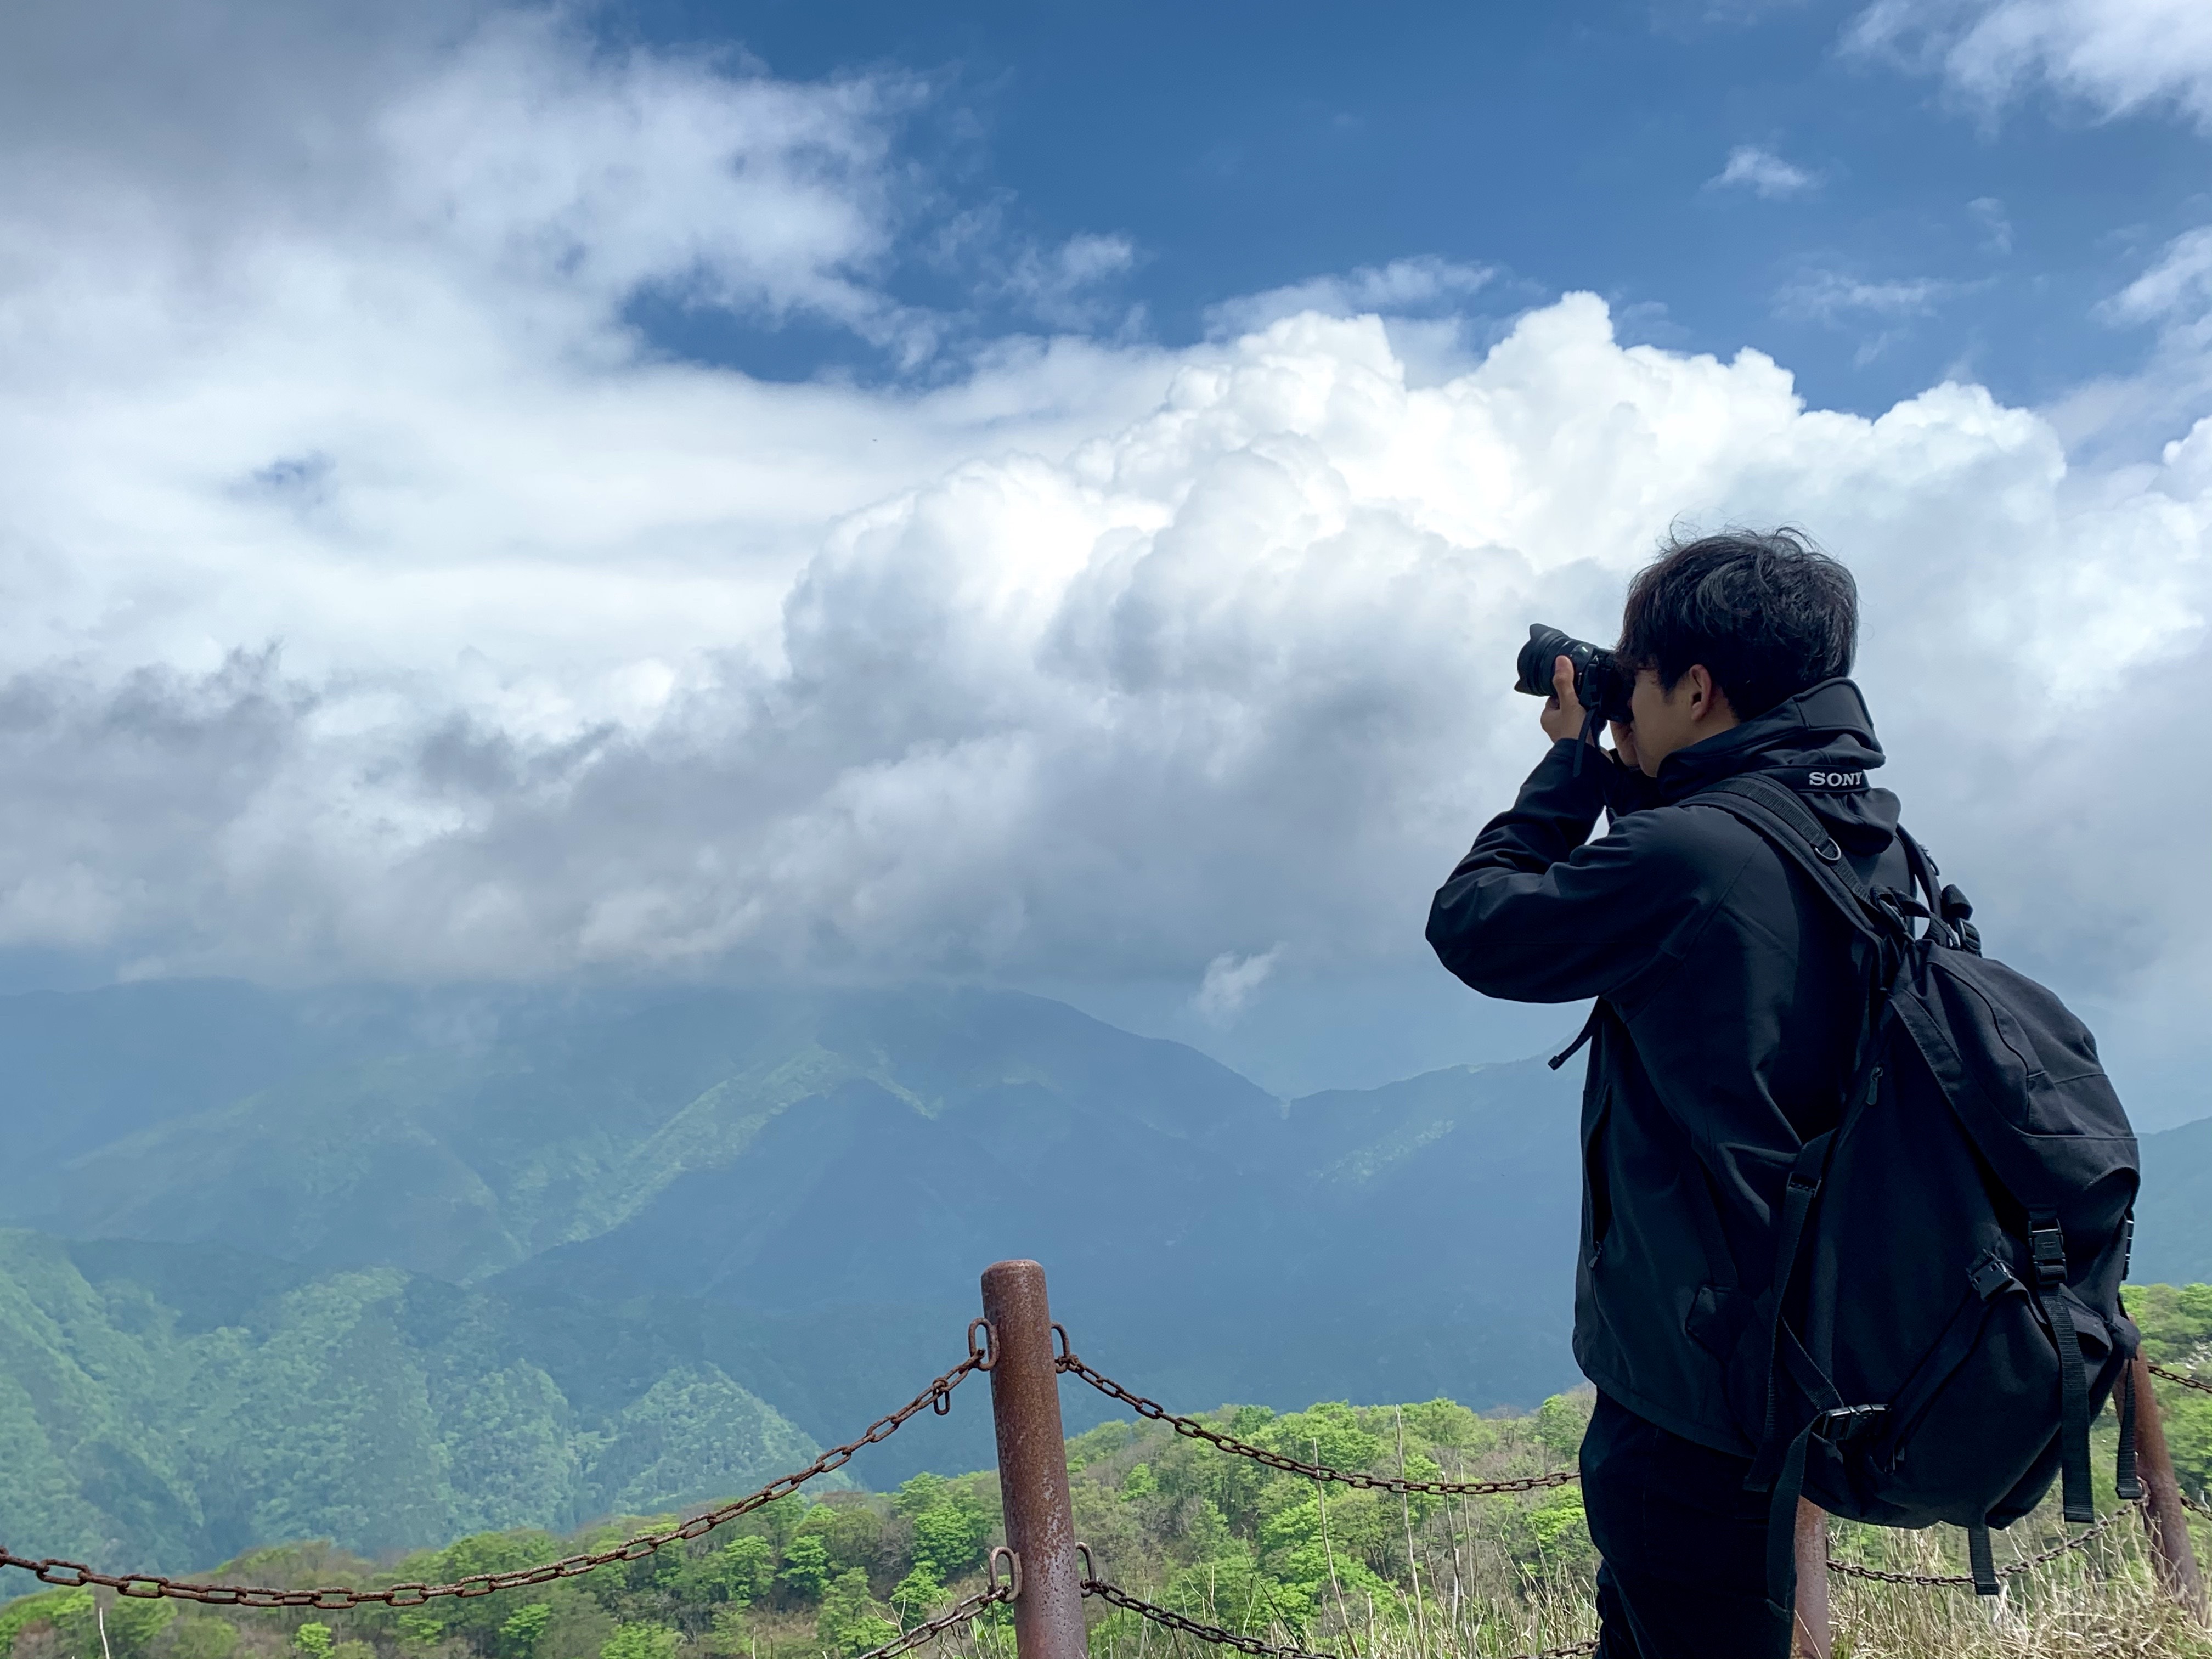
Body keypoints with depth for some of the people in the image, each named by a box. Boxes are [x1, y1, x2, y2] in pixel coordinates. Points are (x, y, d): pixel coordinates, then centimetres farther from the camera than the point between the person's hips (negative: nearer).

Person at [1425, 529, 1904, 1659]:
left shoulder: (1684, 856, -24)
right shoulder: (1871, 846, 4)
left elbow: (1472, 922, -10)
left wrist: (1573, 763, 0)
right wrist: (1627, 778, 9)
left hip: (1694, 1376, -9)